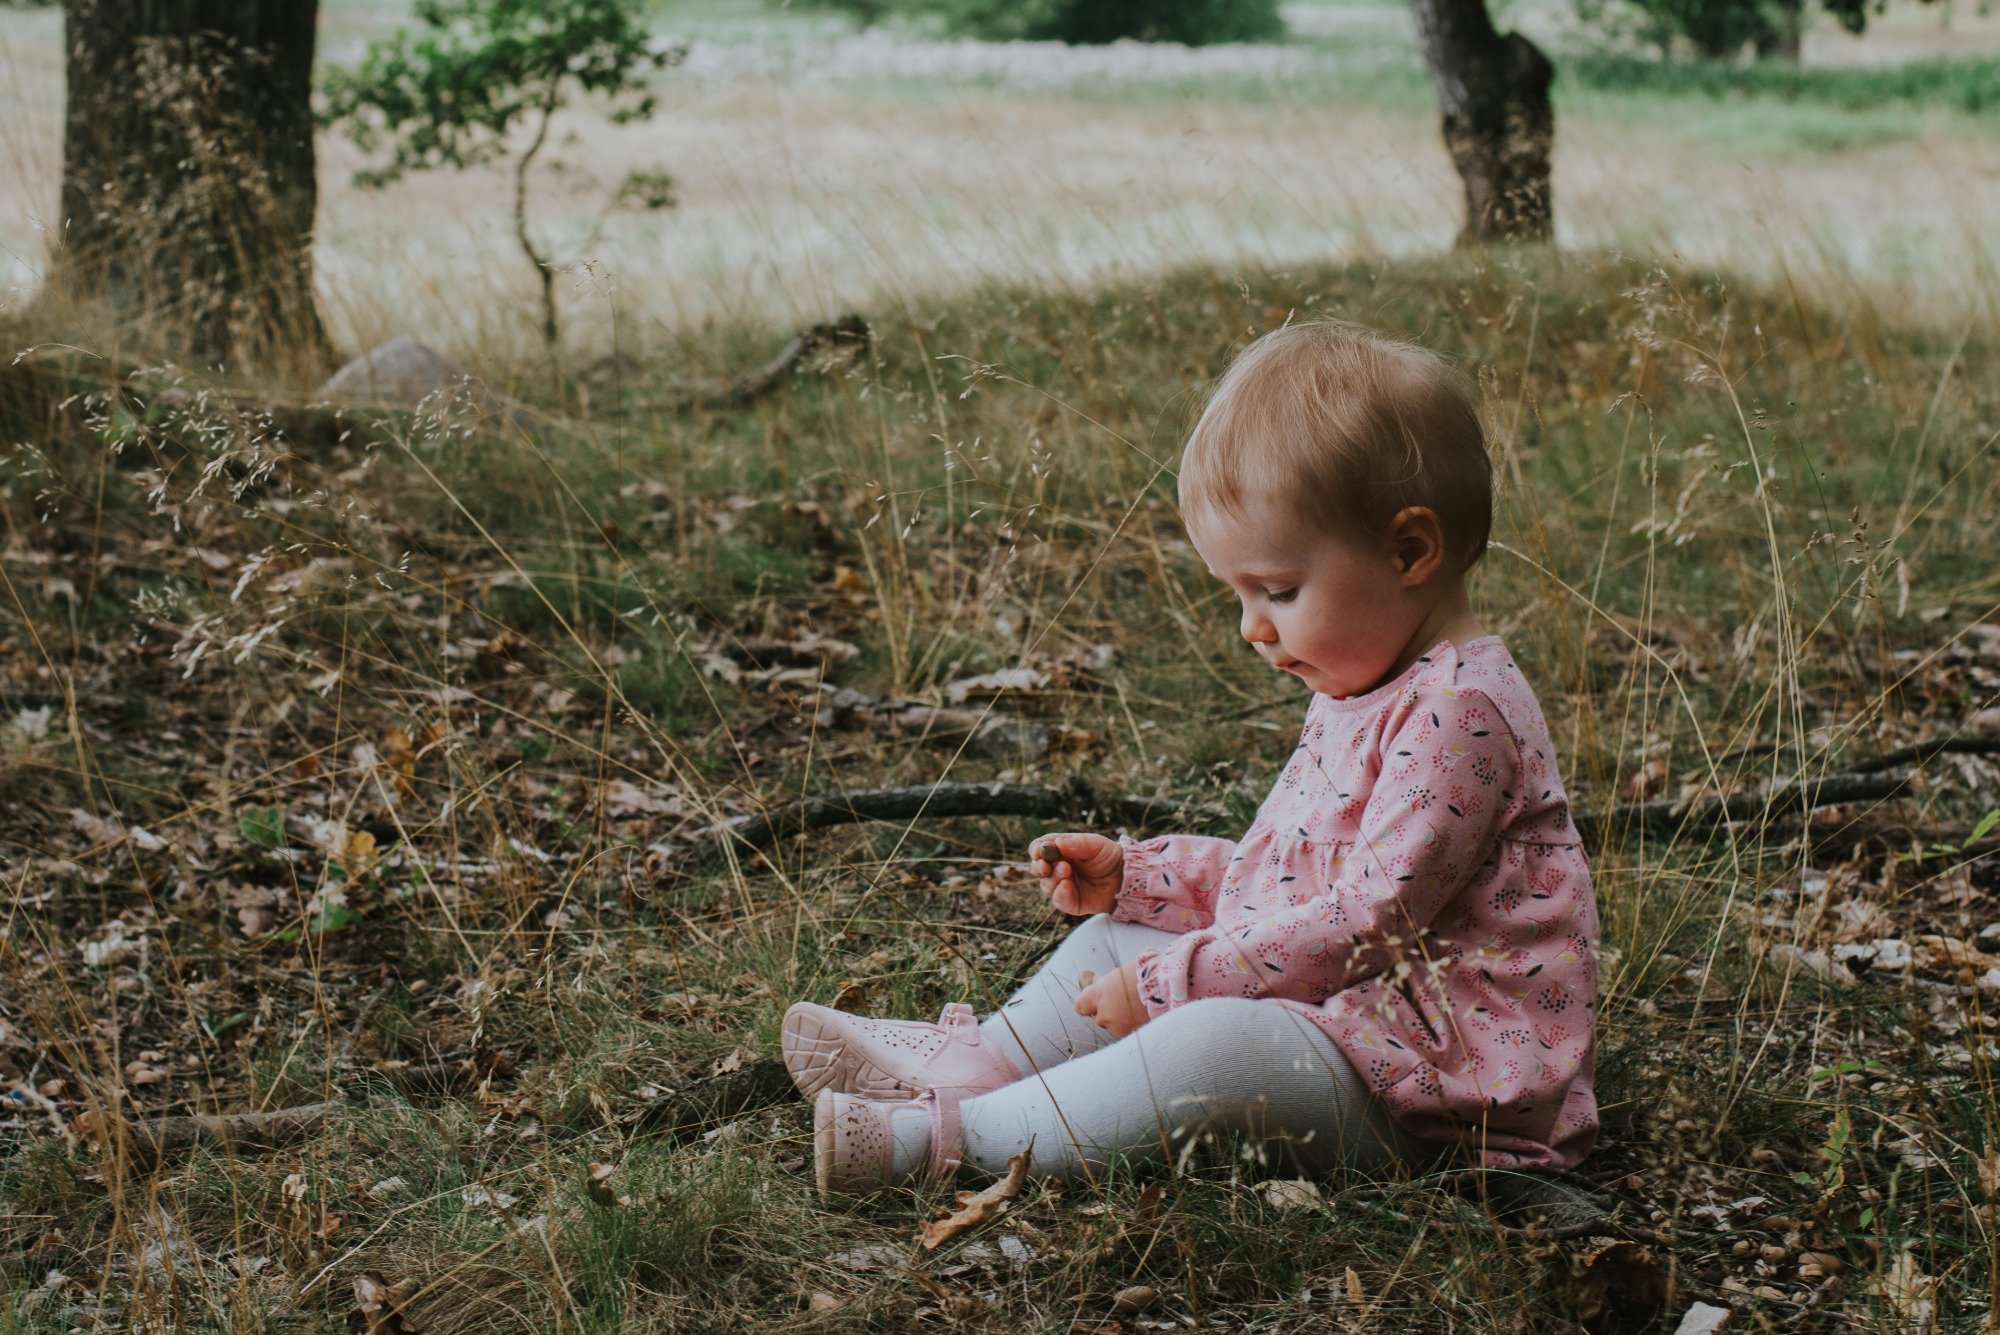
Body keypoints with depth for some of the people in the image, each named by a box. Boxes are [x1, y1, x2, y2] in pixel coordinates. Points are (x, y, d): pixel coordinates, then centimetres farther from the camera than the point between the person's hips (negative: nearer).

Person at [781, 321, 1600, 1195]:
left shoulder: (1459, 713, -21)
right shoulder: (1359, 693, 15)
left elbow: (1367, 920, -26)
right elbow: (1280, 873, 24)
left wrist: (1170, 982, -22)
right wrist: (1134, 874, 14)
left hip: (1427, 1082, -11)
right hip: (1334, 1012, 11)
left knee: (1210, 1043, -34)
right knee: (1120, 938, 16)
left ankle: (949, 1139, -28)